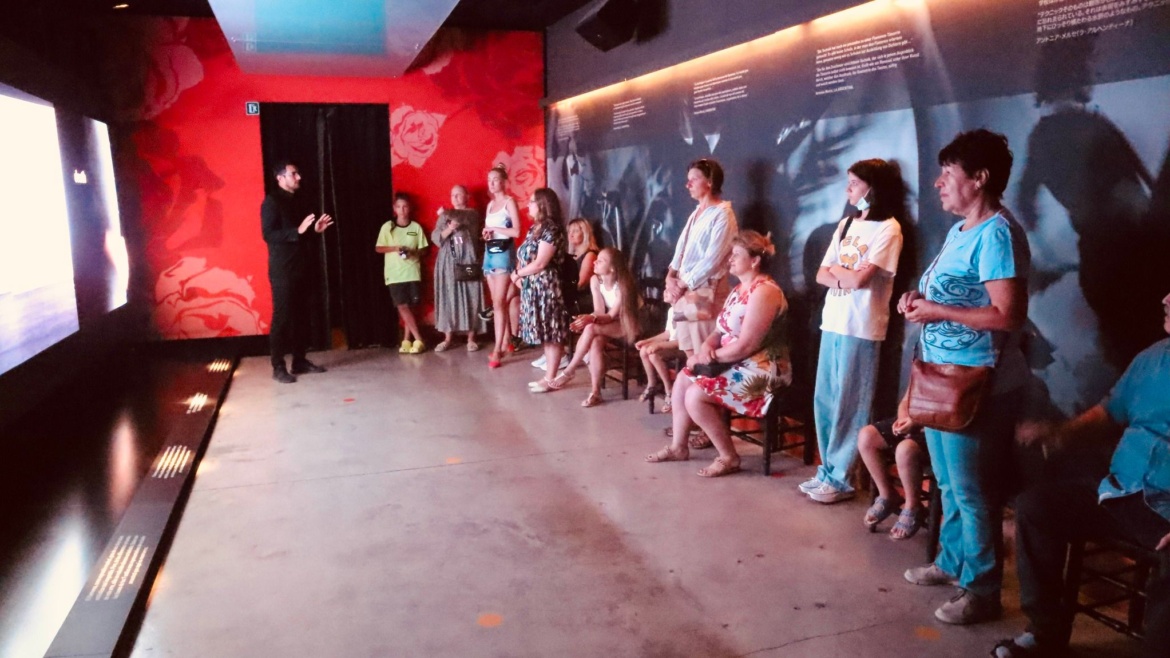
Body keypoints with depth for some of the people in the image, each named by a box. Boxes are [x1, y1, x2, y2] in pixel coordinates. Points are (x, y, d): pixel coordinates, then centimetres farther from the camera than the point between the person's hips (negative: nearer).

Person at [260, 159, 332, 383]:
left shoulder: (294, 201, 17)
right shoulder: (271, 202, -7)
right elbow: (268, 235, -17)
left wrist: (314, 230, 6)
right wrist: (298, 230, -25)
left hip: (299, 267, 8)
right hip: (282, 269, -8)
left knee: (301, 315, 8)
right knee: (282, 317, -5)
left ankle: (299, 360, 17)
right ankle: (278, 367, 0)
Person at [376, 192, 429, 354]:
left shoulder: (416, 227, 5)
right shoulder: (387, 227, 3)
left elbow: (424, 249, 8)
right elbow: (378, 248, 4)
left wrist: (414, 252, -13)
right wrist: (394, 248, -11)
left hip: (413, 272, 0)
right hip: (394, 273, 0)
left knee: (410, 306, 1)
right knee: (402, 306, -6)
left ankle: (406, 340, 11)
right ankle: (418, 340, -2)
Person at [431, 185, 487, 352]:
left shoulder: (472, 214, 5)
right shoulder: (444, 217, 14)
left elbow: (461, 217, -18)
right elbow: (435, 237, 2)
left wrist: (447, 213, -7)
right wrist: (449, 229, -13)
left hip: (467, 262, -3)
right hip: (448, 264, 3)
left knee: (470, 299, -2)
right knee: (448, 299, 3)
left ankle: (471, 338, 5)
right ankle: (448, 338, 9)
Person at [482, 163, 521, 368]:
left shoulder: (509, 202, -5)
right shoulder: (490, 204, 17)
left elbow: (516, 231, -13)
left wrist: (495, 229, -10)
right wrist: (485, 233, 3)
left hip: (503, 252, -8)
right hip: (489, 252, 8)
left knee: (499, 303, -11)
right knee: (498, 302, 9)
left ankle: (497, 350, -12)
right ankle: (506, 341, 17)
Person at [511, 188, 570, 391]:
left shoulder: (551, 230, -15)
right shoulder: (535, 228, 14)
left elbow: (540, 264, -19)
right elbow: (524, 257, 16)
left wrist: (517, 274, -6)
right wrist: (519, 275, -3)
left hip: (546, 287, -9)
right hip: (533, 287, 9)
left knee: (551, 334, -2)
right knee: (544, 333, 12)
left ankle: (550, 379, 4)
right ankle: (547, 376, 18)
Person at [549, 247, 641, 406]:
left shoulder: (622, 286, -24)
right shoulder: (595, 280, -7)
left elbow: (611, 316, -24)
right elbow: (599, 312, -11)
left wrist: (591, 319, -42)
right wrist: (589, 318, -33)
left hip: (626, 326, -5)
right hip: (606, 325, 5)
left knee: (591, 329, -31)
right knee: (596, 342, -31)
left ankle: (569, 371, -17)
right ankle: (595, 392, -27)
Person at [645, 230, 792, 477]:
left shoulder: (763, 292, -21)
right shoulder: (740, 289, 12)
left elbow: (745, 346, -26)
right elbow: (724, 330, 14)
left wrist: (708, 357, -14)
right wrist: (707, 344, -8)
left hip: (761, 369, -10)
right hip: (736, 363, 11)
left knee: (695, 396, -20)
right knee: (683, 379, 7)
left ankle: (729, 458, -6)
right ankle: (678, 446, 16)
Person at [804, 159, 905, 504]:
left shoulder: (888, 228, -8)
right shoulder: (846, 224, 15)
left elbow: (860, 278, -17)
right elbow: (822, 275, 11)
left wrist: (836, 270, 1)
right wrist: (844, 279, -9)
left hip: (860, 329, -7)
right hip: (832, 323, 7)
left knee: (849, 406, 0)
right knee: (824, 401, 10)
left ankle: (841, 479, 9)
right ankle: (828, 469, 21)